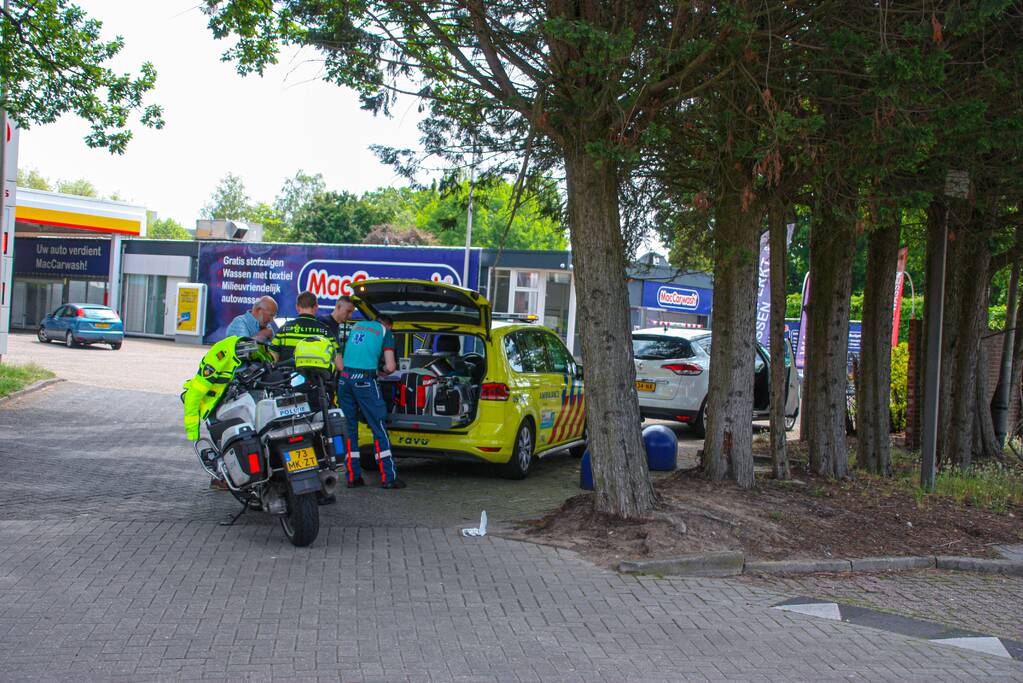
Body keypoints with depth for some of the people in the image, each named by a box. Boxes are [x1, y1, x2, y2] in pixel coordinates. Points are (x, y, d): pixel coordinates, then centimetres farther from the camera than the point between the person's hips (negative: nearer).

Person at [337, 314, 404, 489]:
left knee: (349, 428, 11)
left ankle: (353, 476, 11)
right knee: (378, 428, 1)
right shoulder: (385, 332, 9)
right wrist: (381, 372, 21)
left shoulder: (357, 325, 23)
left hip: (344, 377, 5)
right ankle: (388, 477, 0)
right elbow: (390, 367, 0)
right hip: (364, 379, -5)